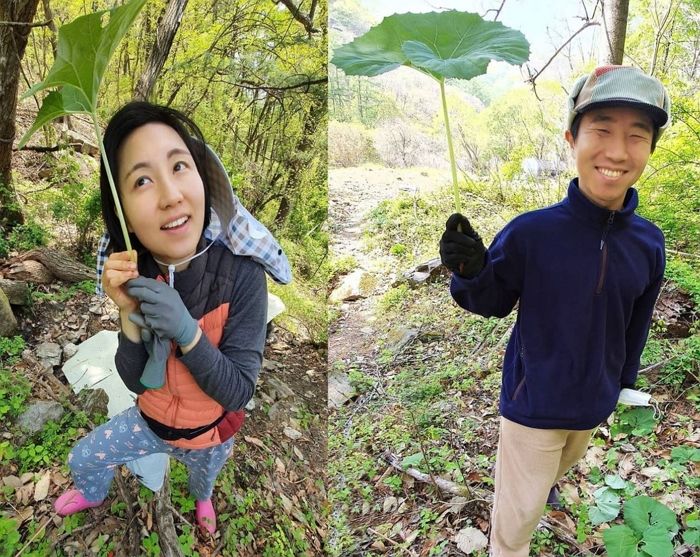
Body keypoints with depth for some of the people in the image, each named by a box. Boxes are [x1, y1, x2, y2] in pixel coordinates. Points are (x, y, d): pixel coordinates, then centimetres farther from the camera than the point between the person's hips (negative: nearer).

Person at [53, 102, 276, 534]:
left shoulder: (242, 274, -34)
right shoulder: (136, 275, -21)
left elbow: (238, 392, -29)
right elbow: (134, 381, -17)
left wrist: (186, 330, -44)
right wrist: (130, 316, -35)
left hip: (210, 434, -1)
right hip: (151, 422, 2)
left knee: (203, 480, 29)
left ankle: (203, 499, 68)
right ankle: (94, 495, 57)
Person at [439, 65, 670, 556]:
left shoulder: (649, 243, -11)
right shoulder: (530, 232, -24)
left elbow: (636, 325, 4)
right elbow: (493, 304, -11)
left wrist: (624, 381, 15)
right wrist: (471, 273, -32)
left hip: (595, 402, 5)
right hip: (533, 401, -4)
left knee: (564, 463, 33)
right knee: (519, 515, 9)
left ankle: (546, 482, 65)